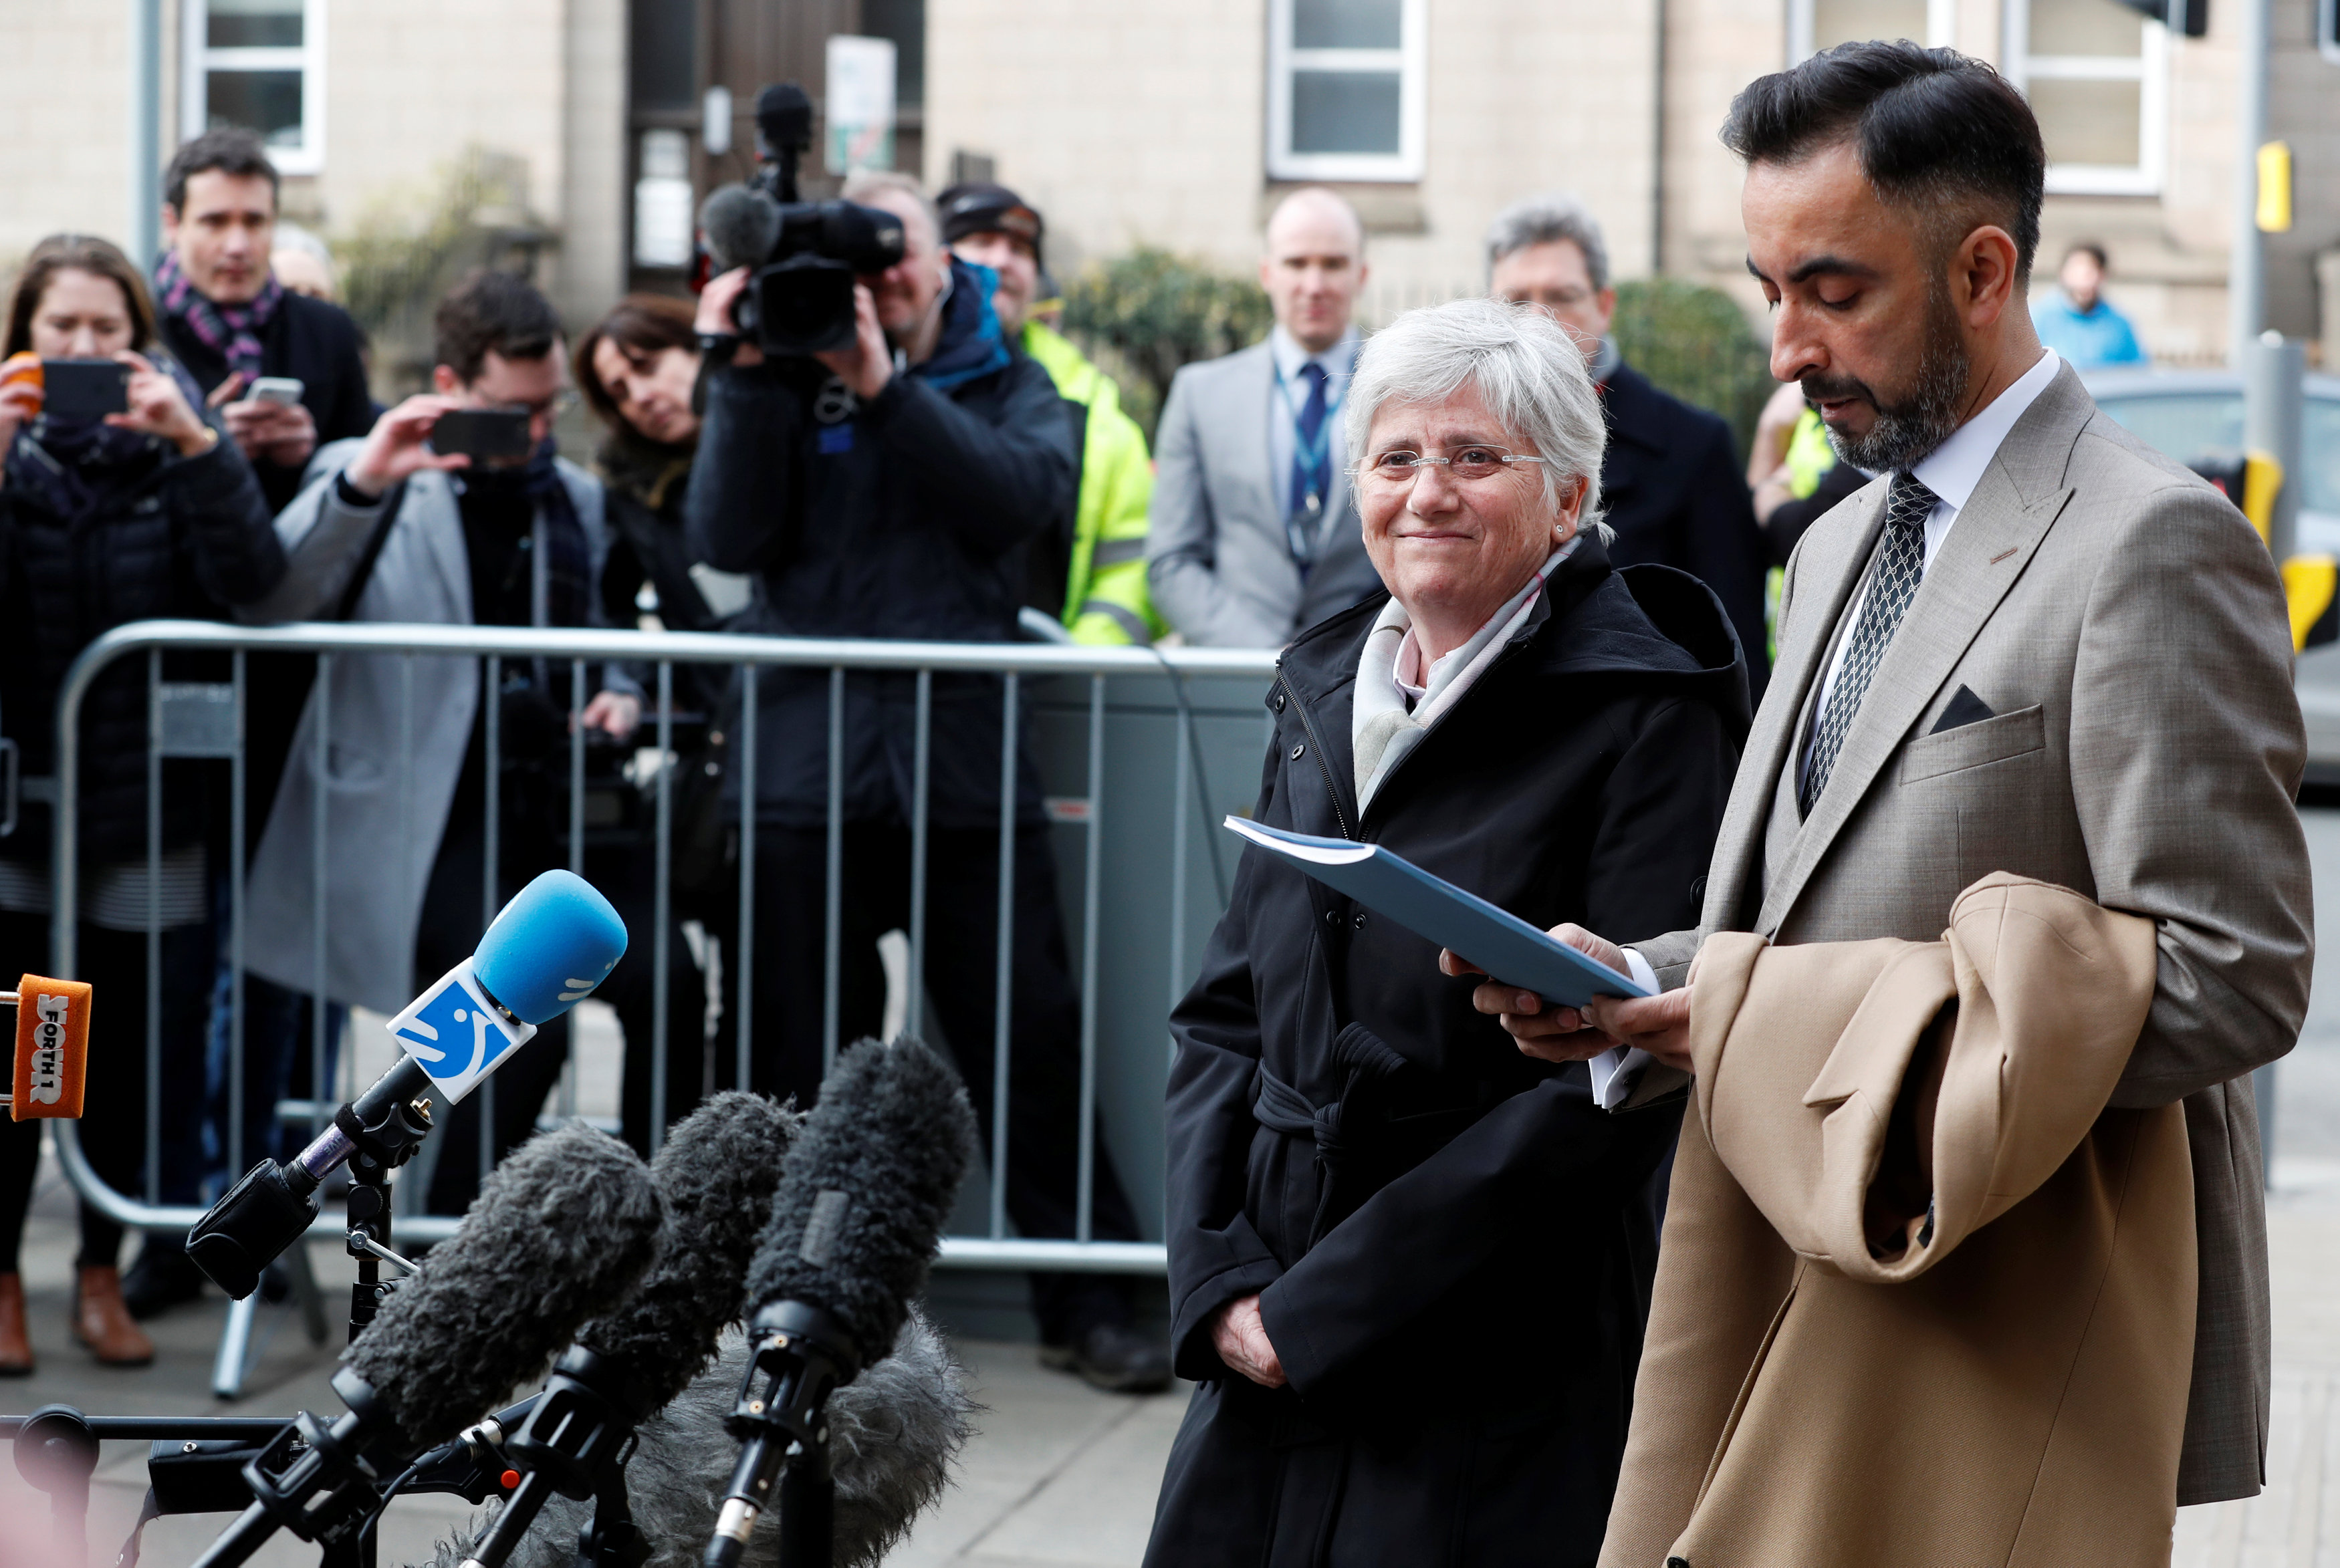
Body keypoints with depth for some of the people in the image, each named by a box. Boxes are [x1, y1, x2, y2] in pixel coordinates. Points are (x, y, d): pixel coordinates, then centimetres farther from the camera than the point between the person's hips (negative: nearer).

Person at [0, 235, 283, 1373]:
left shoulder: (174, 443, 0)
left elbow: (252, 579, -14)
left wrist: (196, 445, -24)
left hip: (145, 803, 1)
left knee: (125, 1054, 7)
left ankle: (102, 1275, 21)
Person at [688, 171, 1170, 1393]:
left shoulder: (1004, 386, 8)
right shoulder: (787, 380, 8)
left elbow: (1024, 493, -14)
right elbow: (728, 539, -5)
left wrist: (885, 386, -20)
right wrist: (744, 377, -13)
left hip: (967, 769, -1)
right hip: (809, 771, 1)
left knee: (1030, 1040, 2)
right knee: (807, 1056, 7)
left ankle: (1087, 1306, 11)